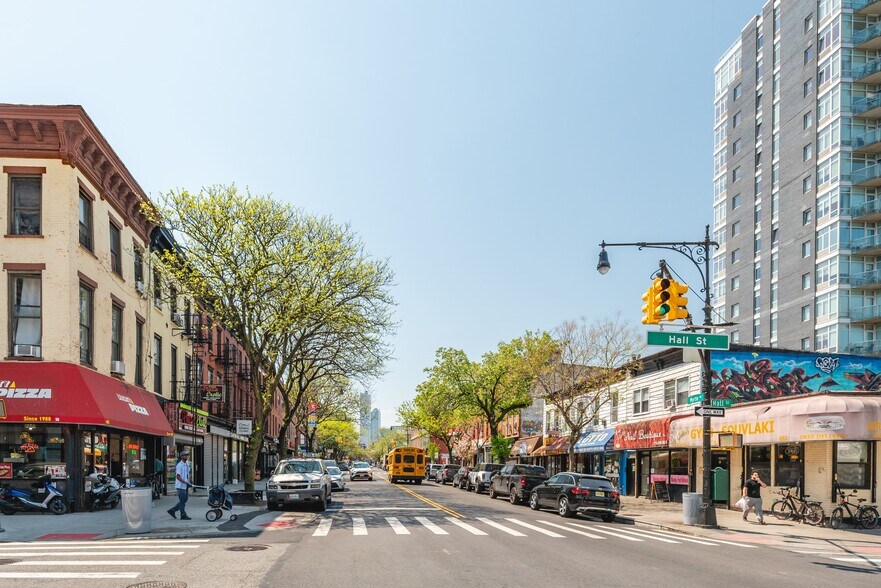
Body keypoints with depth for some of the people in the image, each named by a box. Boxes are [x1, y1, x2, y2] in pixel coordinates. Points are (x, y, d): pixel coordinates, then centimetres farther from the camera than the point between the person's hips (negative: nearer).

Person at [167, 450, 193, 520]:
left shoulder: (187, 464, 11)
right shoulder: (179, 465, -15)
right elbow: (178, 477, -20)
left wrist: (189, 484, 14)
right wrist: (186, 483, -25)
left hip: (185, 486, 9)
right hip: (181, 486, -9)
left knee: (184, 500, 12)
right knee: (182, 501, -2)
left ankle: (172, 510, 22)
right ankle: (183, 515, 5)